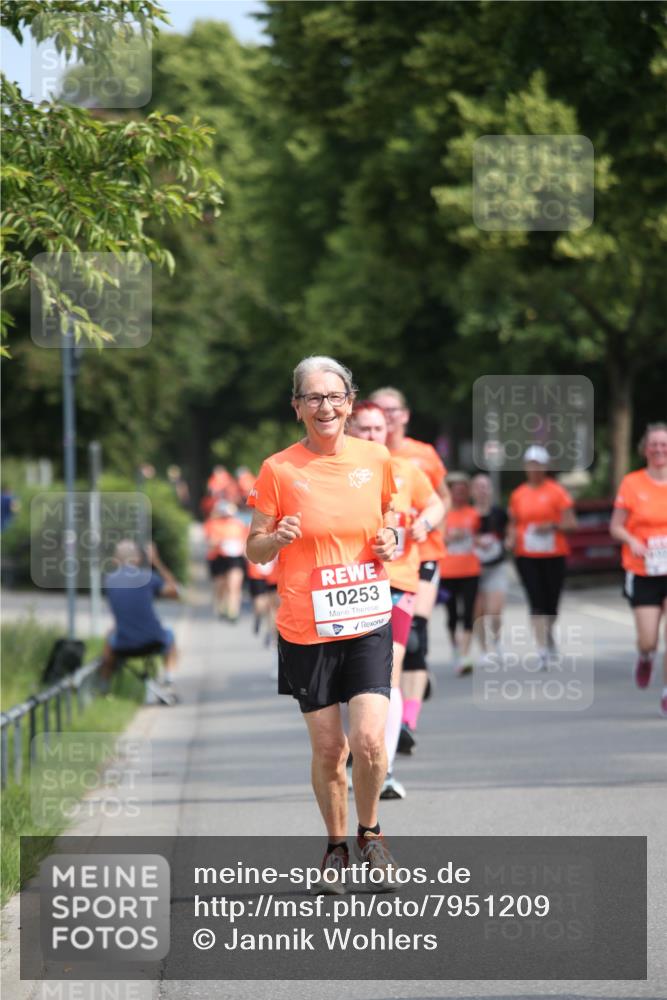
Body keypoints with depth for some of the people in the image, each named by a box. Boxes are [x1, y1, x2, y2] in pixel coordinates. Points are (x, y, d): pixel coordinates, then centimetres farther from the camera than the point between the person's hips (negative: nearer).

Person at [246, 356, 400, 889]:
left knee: (369, 739, -12)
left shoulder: (375, 459, 3)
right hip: (305, 629, -1)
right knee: (328, 747, 3)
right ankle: (336, 846, 25)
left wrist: (391, 539, -2)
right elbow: (255, 550, 2)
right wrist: (277, 538, -20)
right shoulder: (279, 470, -4)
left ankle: (370, 833, 14)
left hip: (368, 623, 1)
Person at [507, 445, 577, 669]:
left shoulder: (556, 491, -1)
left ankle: (549, 632, 37)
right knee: (536, 602, -9)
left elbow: (571, 523, -3)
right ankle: (542, 650, -11)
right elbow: (513, 524, 19)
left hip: (554, 555, -1)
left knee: (551, 602, 5)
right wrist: (511, 538, -1)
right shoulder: (518, 495, 8)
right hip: (526, 556, 1)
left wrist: (552, 525, -20)